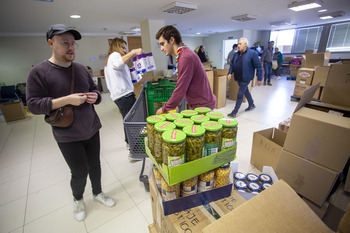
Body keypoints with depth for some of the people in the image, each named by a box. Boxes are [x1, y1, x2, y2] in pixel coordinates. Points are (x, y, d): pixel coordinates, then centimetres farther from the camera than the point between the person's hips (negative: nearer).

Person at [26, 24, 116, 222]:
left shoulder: (81, 69, 5)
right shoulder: (39, 72, -9)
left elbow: (95, 90, 15)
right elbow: (33, 105, -12)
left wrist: (95, 96, -9)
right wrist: (67, 100, -24)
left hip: (92, 130, 5)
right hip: (68, 137, -4)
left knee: (95, 165, 17)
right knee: (80, 172, 7)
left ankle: (98, 193, 42)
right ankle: (78, 199, 39)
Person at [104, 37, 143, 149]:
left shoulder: (108, 60, 31)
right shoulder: (115, 54, -1)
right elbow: (118, 64, -27)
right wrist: (133, 52, -24)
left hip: (117, 95, 10)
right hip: (125, 94, -10)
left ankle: (129, 142, 29)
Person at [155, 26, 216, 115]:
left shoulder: (186, 58, -22)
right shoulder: (185, 53, 10)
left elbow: (180, 89, -21)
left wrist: (165, 108, -9)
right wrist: (172, 103, 13)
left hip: (202, 106, -9)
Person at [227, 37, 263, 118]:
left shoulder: (252, 53, -12)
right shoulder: (236, 54, 7)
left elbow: (258, 66, -11)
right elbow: (232, 64, 14)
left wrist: (259, 79, -12)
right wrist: (230, 73, -4)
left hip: (245, 78, -7)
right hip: (238, 78, 7)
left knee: (240, 95, -9)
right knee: (246, 91, 22)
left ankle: (234, 112, -2)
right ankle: (251, 105, 43)